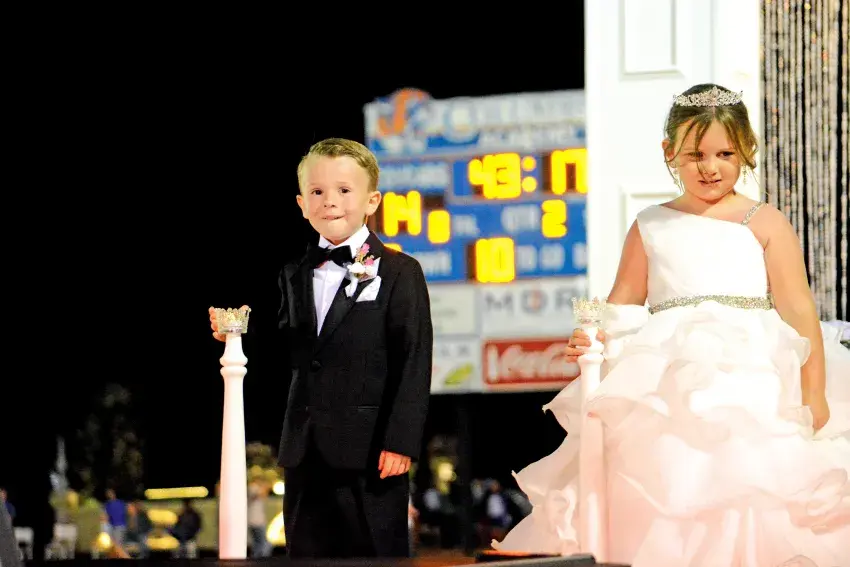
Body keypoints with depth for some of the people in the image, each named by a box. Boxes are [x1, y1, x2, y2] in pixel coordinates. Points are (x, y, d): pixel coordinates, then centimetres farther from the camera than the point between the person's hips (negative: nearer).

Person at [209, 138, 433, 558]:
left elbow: (414, 363, -9)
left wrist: (400, 442, -15)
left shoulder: (399, 273, -4)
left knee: (378, 553, 1)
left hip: (369, 452, -5)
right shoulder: (295, 276, 14)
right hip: (305, 452, 5)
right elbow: (291, 350, 14)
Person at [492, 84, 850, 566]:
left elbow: (799, 310, 1)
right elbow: (622, 308, 15)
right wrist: (593, 340, -8)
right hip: (668, 394, 3)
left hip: (753, 387, -3)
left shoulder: (765, 224, 5)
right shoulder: (651, 227, 15)